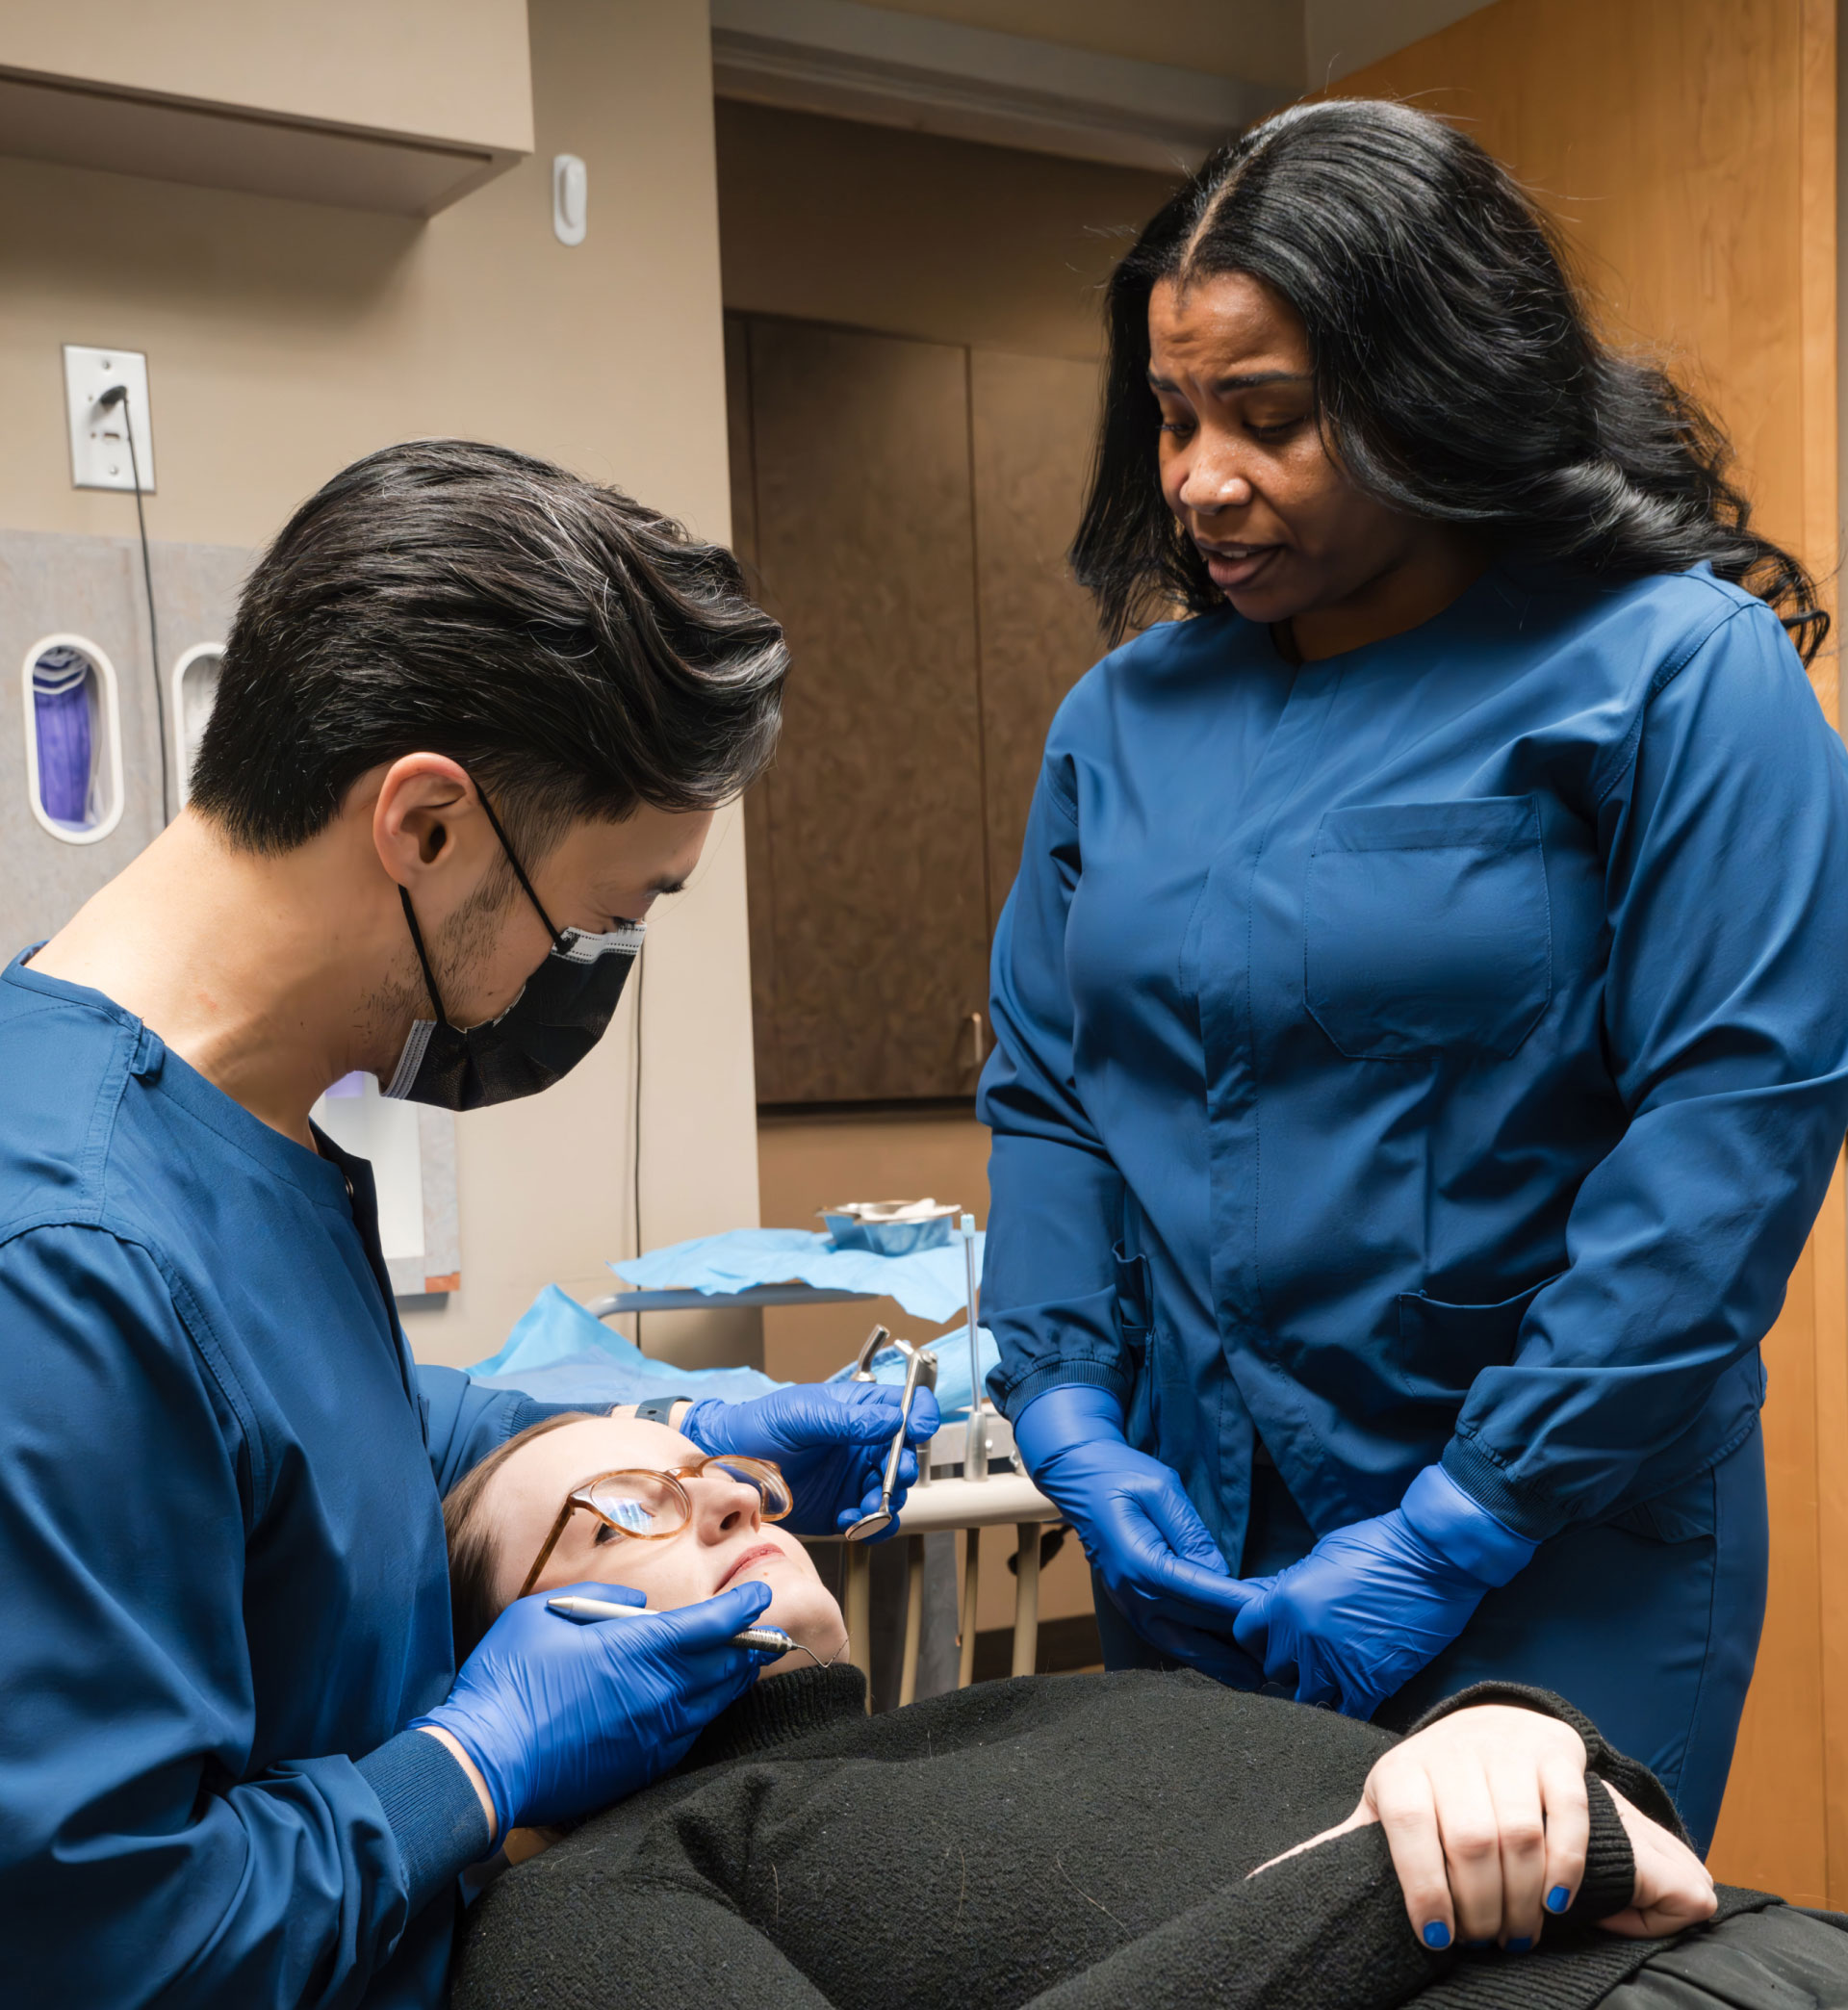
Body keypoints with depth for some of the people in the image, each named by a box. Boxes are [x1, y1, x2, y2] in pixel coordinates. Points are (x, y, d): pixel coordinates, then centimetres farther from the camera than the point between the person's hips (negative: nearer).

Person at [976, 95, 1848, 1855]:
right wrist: (1074, 1418, -7)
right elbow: (1039, 1094, 7)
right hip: (1191, 1541, 5)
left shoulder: (1678, 672, -10)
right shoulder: (1124, 715, 6)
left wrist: (1462, 1529, -18)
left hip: (1561, 1554, -4)